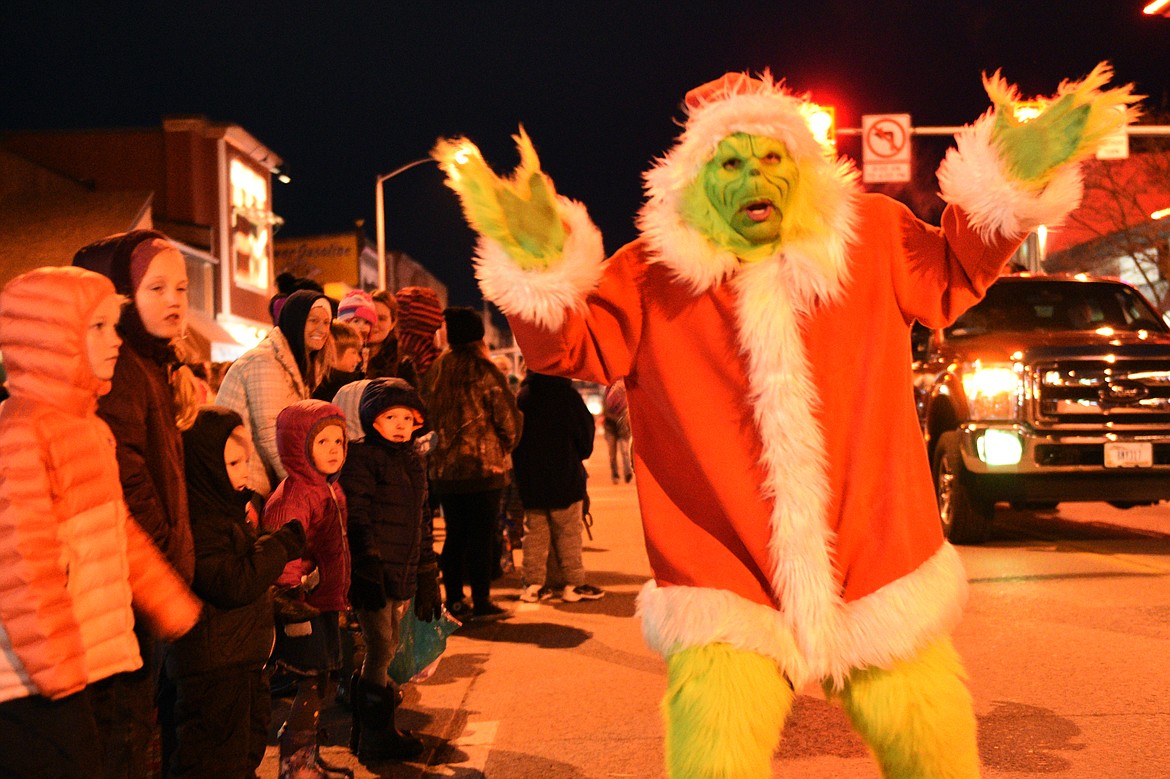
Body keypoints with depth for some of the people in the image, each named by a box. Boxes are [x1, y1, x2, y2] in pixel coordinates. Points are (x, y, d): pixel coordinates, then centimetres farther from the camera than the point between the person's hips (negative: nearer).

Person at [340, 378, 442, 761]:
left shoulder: (413, 463, 15)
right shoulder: (361, 459, -8)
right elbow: (357, 520, -14)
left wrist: (428, 578, 19)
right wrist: (370, 572, -19)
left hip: (403, 576, 7)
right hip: (374, 575, -7)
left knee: (384, 651, 13)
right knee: (381, 649, -5)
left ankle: (369, 732, 25)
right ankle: (376, 736, 8)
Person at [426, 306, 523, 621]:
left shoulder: (436, 370, 5)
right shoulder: (484, 371, -9)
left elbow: (427, 415, 9)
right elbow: (509, 419, -8)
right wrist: (506, 446, 10)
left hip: (444, 468, 5)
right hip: (483, 466, -5)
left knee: (454, 536, 13)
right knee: (481, 536, 1)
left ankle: (454, 601, 16)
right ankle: (481, 603, 4)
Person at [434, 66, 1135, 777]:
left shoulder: (873, 237, 4)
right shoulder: (652, 273, -1)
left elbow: (953, 275, 18)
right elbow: (572, 345, -5)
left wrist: (1013, 184, 3)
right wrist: (537, 262, -24)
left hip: (882, 589, 3)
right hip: (728, 599, -2)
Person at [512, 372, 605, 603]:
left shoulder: (521, 397, -1)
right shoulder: (567, 395, -11)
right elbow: (585, 431, -3)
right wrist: (579, 455, 16)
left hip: (530, 480, 4)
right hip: (564, 477, -4)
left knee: (534, 532, 11)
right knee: (568, 532, 4)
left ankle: (532, 584, 11)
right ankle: (573, 584, 6)